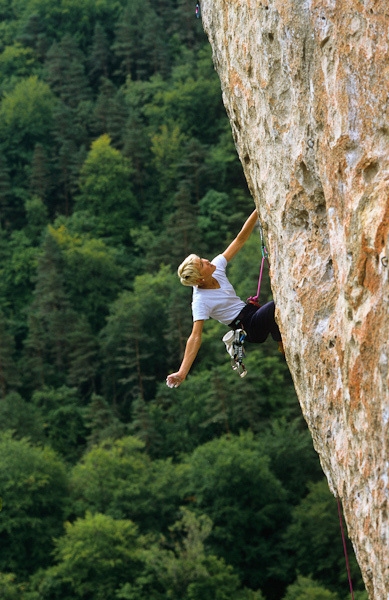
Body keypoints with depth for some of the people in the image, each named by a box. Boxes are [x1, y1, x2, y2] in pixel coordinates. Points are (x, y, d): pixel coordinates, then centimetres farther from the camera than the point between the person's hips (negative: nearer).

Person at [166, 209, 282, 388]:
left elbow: (240, 239, -4)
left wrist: (257, 212, -14)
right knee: (277, 306, -29)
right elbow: (195, 337, -28)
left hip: (251, 311, 9)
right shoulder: (200, 301, -24)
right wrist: (182, 373, -37)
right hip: (250, 328, -9)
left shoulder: (216, 268, -5)